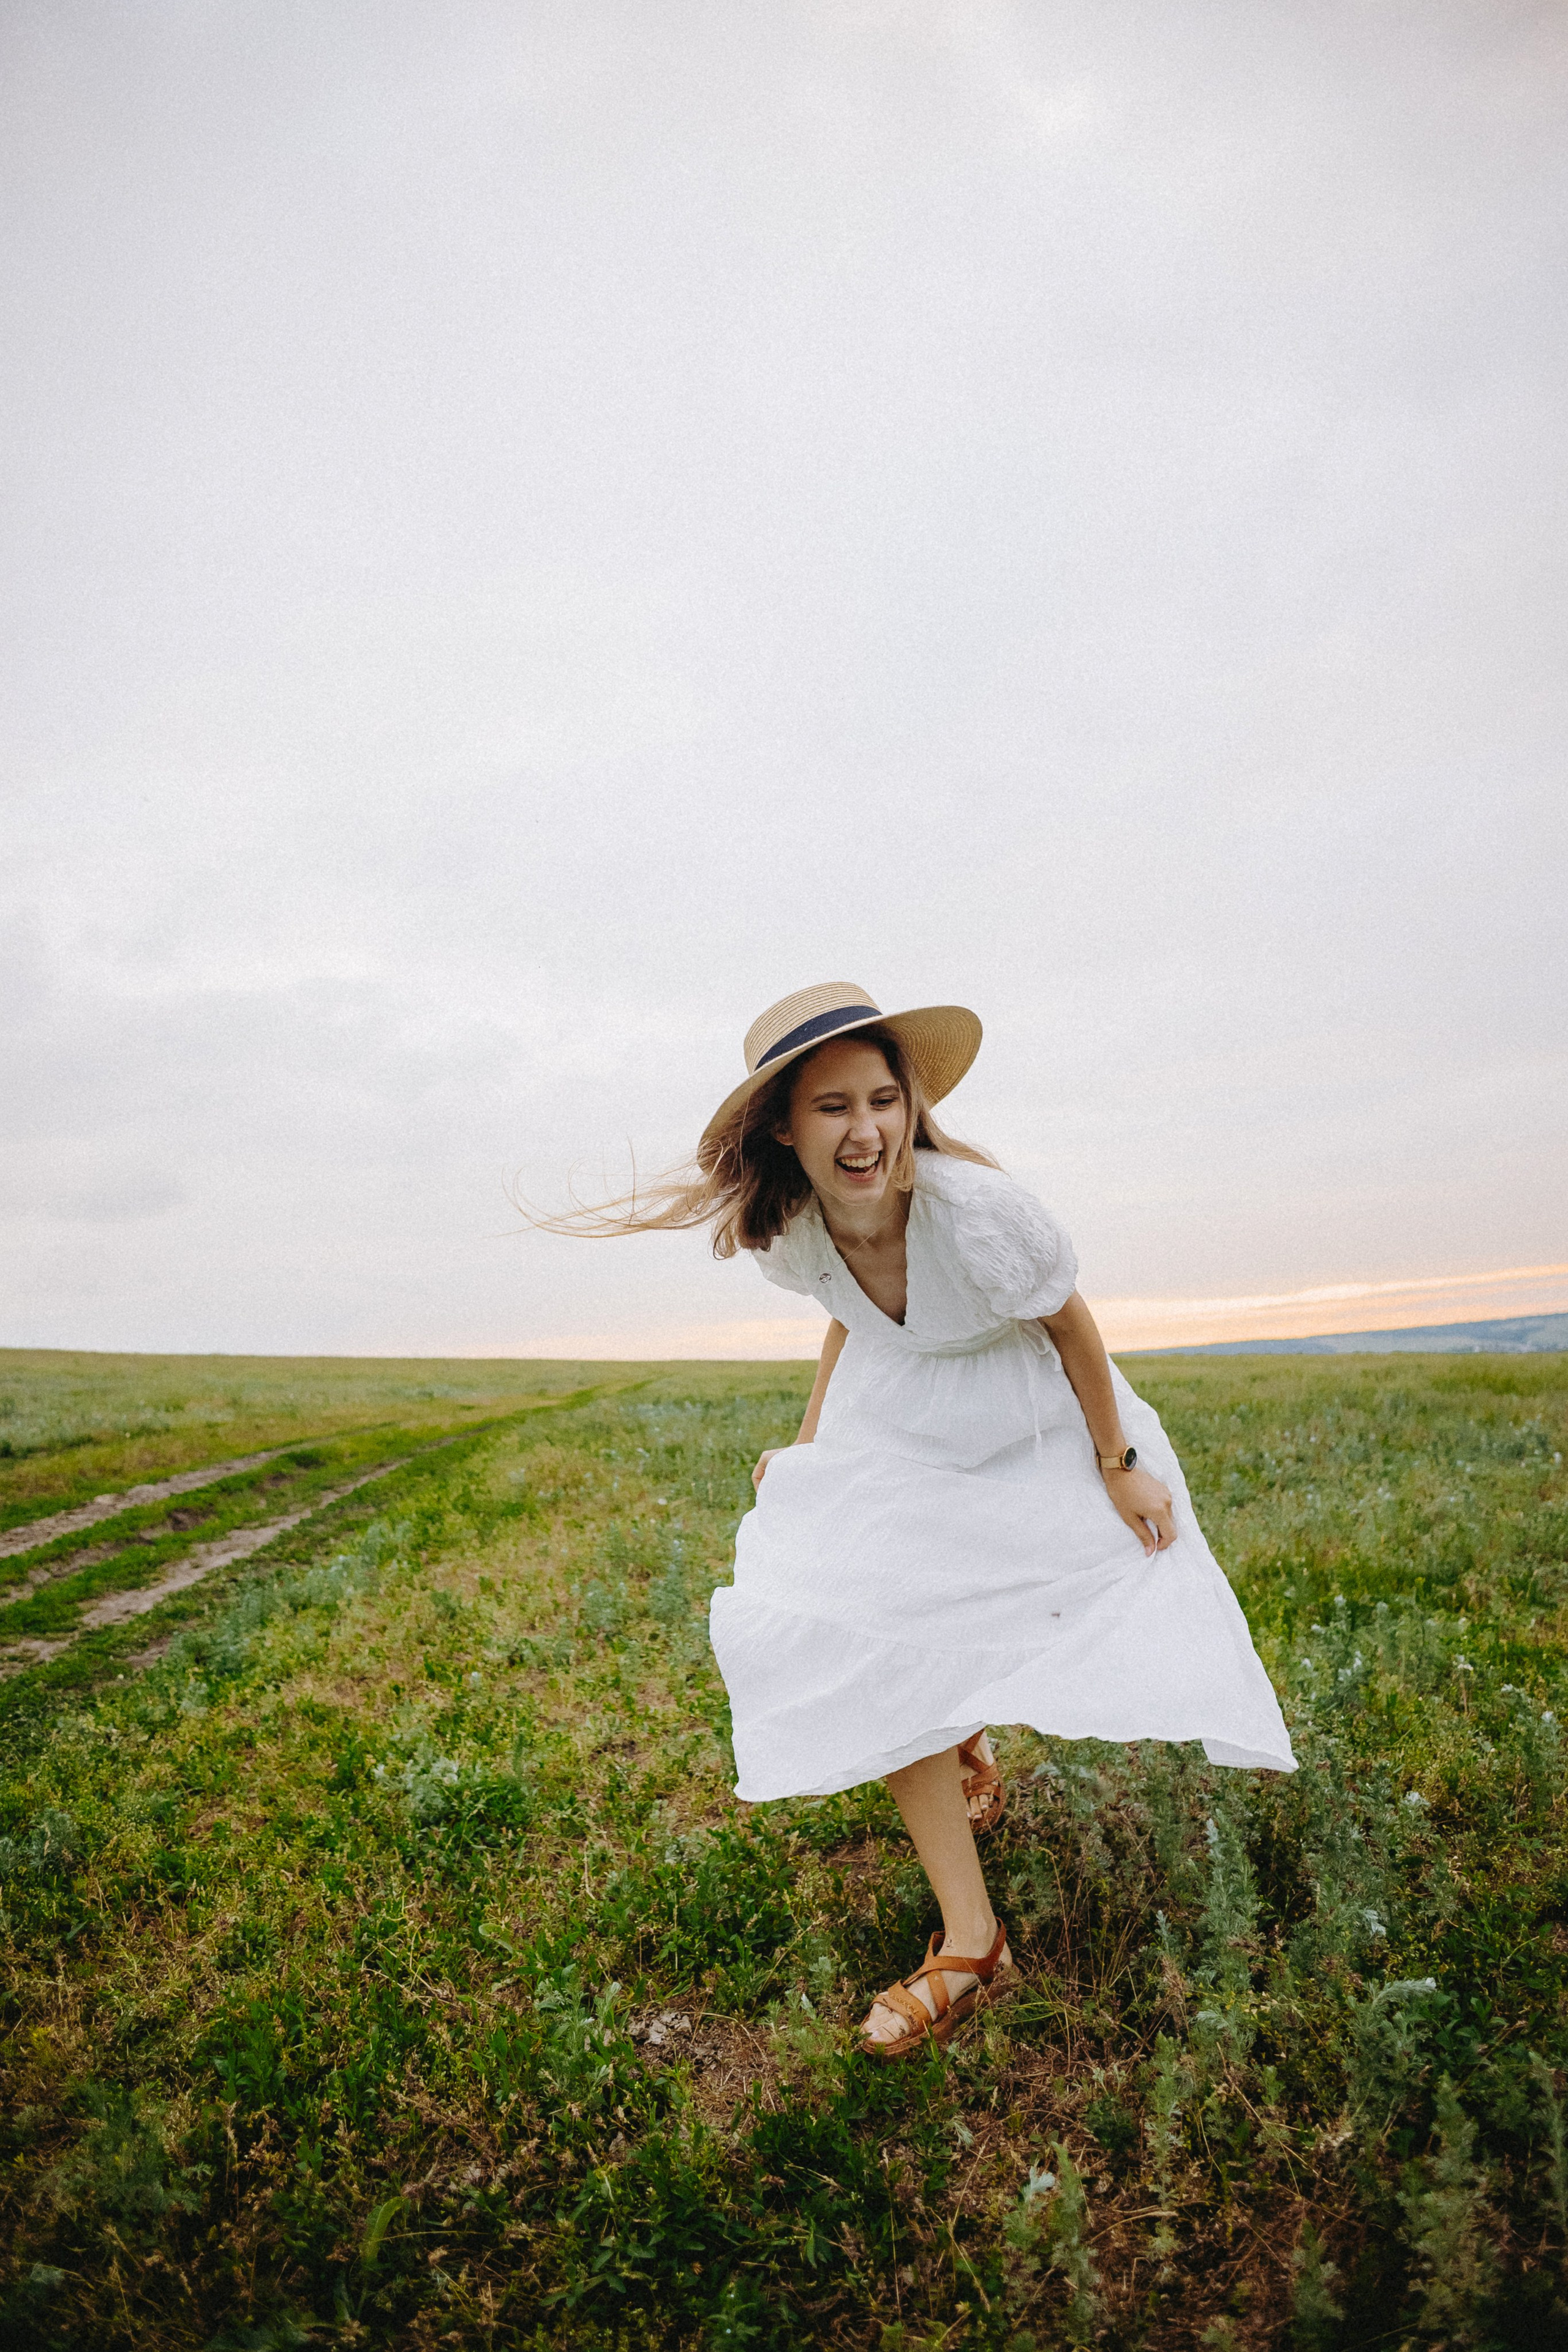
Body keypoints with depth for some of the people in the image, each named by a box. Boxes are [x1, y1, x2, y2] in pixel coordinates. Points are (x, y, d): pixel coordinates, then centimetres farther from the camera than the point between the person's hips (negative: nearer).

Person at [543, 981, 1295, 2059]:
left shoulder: (976, 1207, -36)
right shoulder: (789, 1232, -19)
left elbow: (1072, 1327, -18)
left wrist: (1116, 1467, -9)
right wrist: (810, 1438, 5)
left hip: (1033, 1423, -2)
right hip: (898, 1437, 3)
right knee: (884, 1651, -3)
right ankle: (971, 1945, 18)